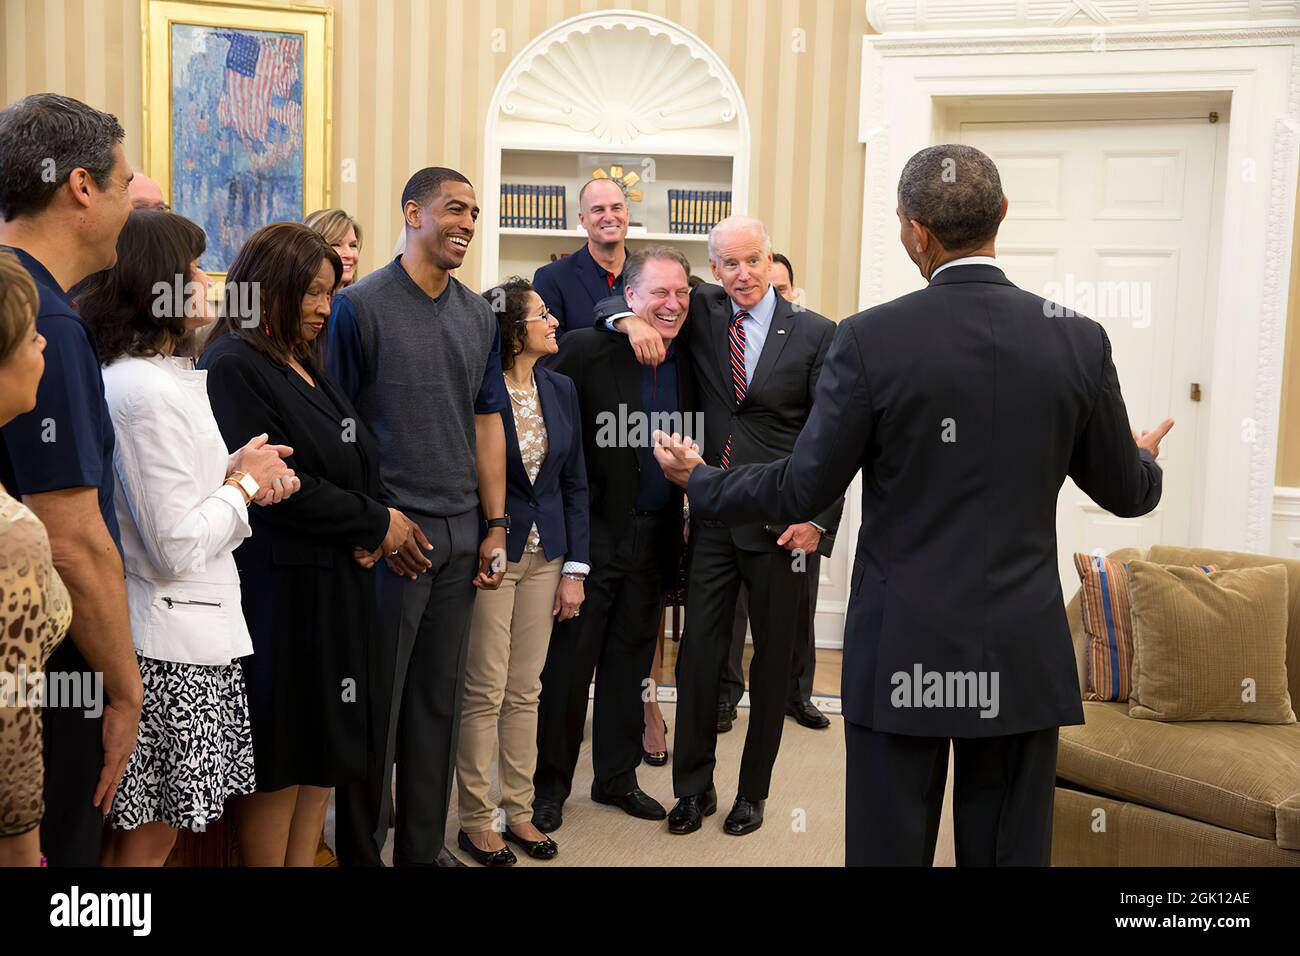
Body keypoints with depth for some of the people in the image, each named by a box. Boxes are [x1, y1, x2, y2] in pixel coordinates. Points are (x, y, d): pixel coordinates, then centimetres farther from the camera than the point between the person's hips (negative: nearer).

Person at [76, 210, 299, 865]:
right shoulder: (151, 392, -20)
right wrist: (244, 483, -7)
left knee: (131, 829, 18)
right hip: (172, 642, -10)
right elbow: (178, 549, -22)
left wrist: (239, 474, 0)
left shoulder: (124, 375, 11)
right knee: (147, 840, 4)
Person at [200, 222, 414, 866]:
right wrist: (376, 523, -10)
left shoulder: (306, 365, 15)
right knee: (281, 755, 1)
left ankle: (304, 860, 24)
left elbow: (355, 464, 17)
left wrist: (366, 535, -3)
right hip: (280, 587, -8)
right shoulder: (235, 367, -12)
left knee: (328, 744, 13)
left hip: (339, 580, 8)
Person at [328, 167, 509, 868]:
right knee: (376, 702, 4)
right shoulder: (360, 306, -7)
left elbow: (487, 422, 13)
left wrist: (495, 527, 8)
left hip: (462, 535, 6)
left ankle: (424, 845, 27)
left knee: (440, 699, 13)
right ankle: (360, 851, 20)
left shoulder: (479, 317, 11)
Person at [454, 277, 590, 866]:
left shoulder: (561, 390, 7)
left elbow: (574, 482, 9)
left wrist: (574, 568, 5)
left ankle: (518, 810, 23)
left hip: (545, 556, 5)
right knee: (485, 694, 2)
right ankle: (476, 819, 15)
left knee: (525, 692, 11)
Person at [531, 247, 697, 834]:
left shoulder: (686, 364, 7)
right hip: (593, 534, -5)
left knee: (630, 663, 15)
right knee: (569, 664, 4)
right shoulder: (586, 350, -11)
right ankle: (550, 785, 19)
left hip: (653, 539, 5)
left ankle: (617, 776, 30)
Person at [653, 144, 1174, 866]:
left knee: (889, 847, 10)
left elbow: (805, 489, -6)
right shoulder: (1080, 340, -3)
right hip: (1025, 656, 3)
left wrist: (699, 480, 12)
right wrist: (1146, 461, 32)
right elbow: (1127, 493, 8)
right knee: (1011, 849, 14)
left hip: (903, 651, -2)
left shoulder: (870, 339, -12)